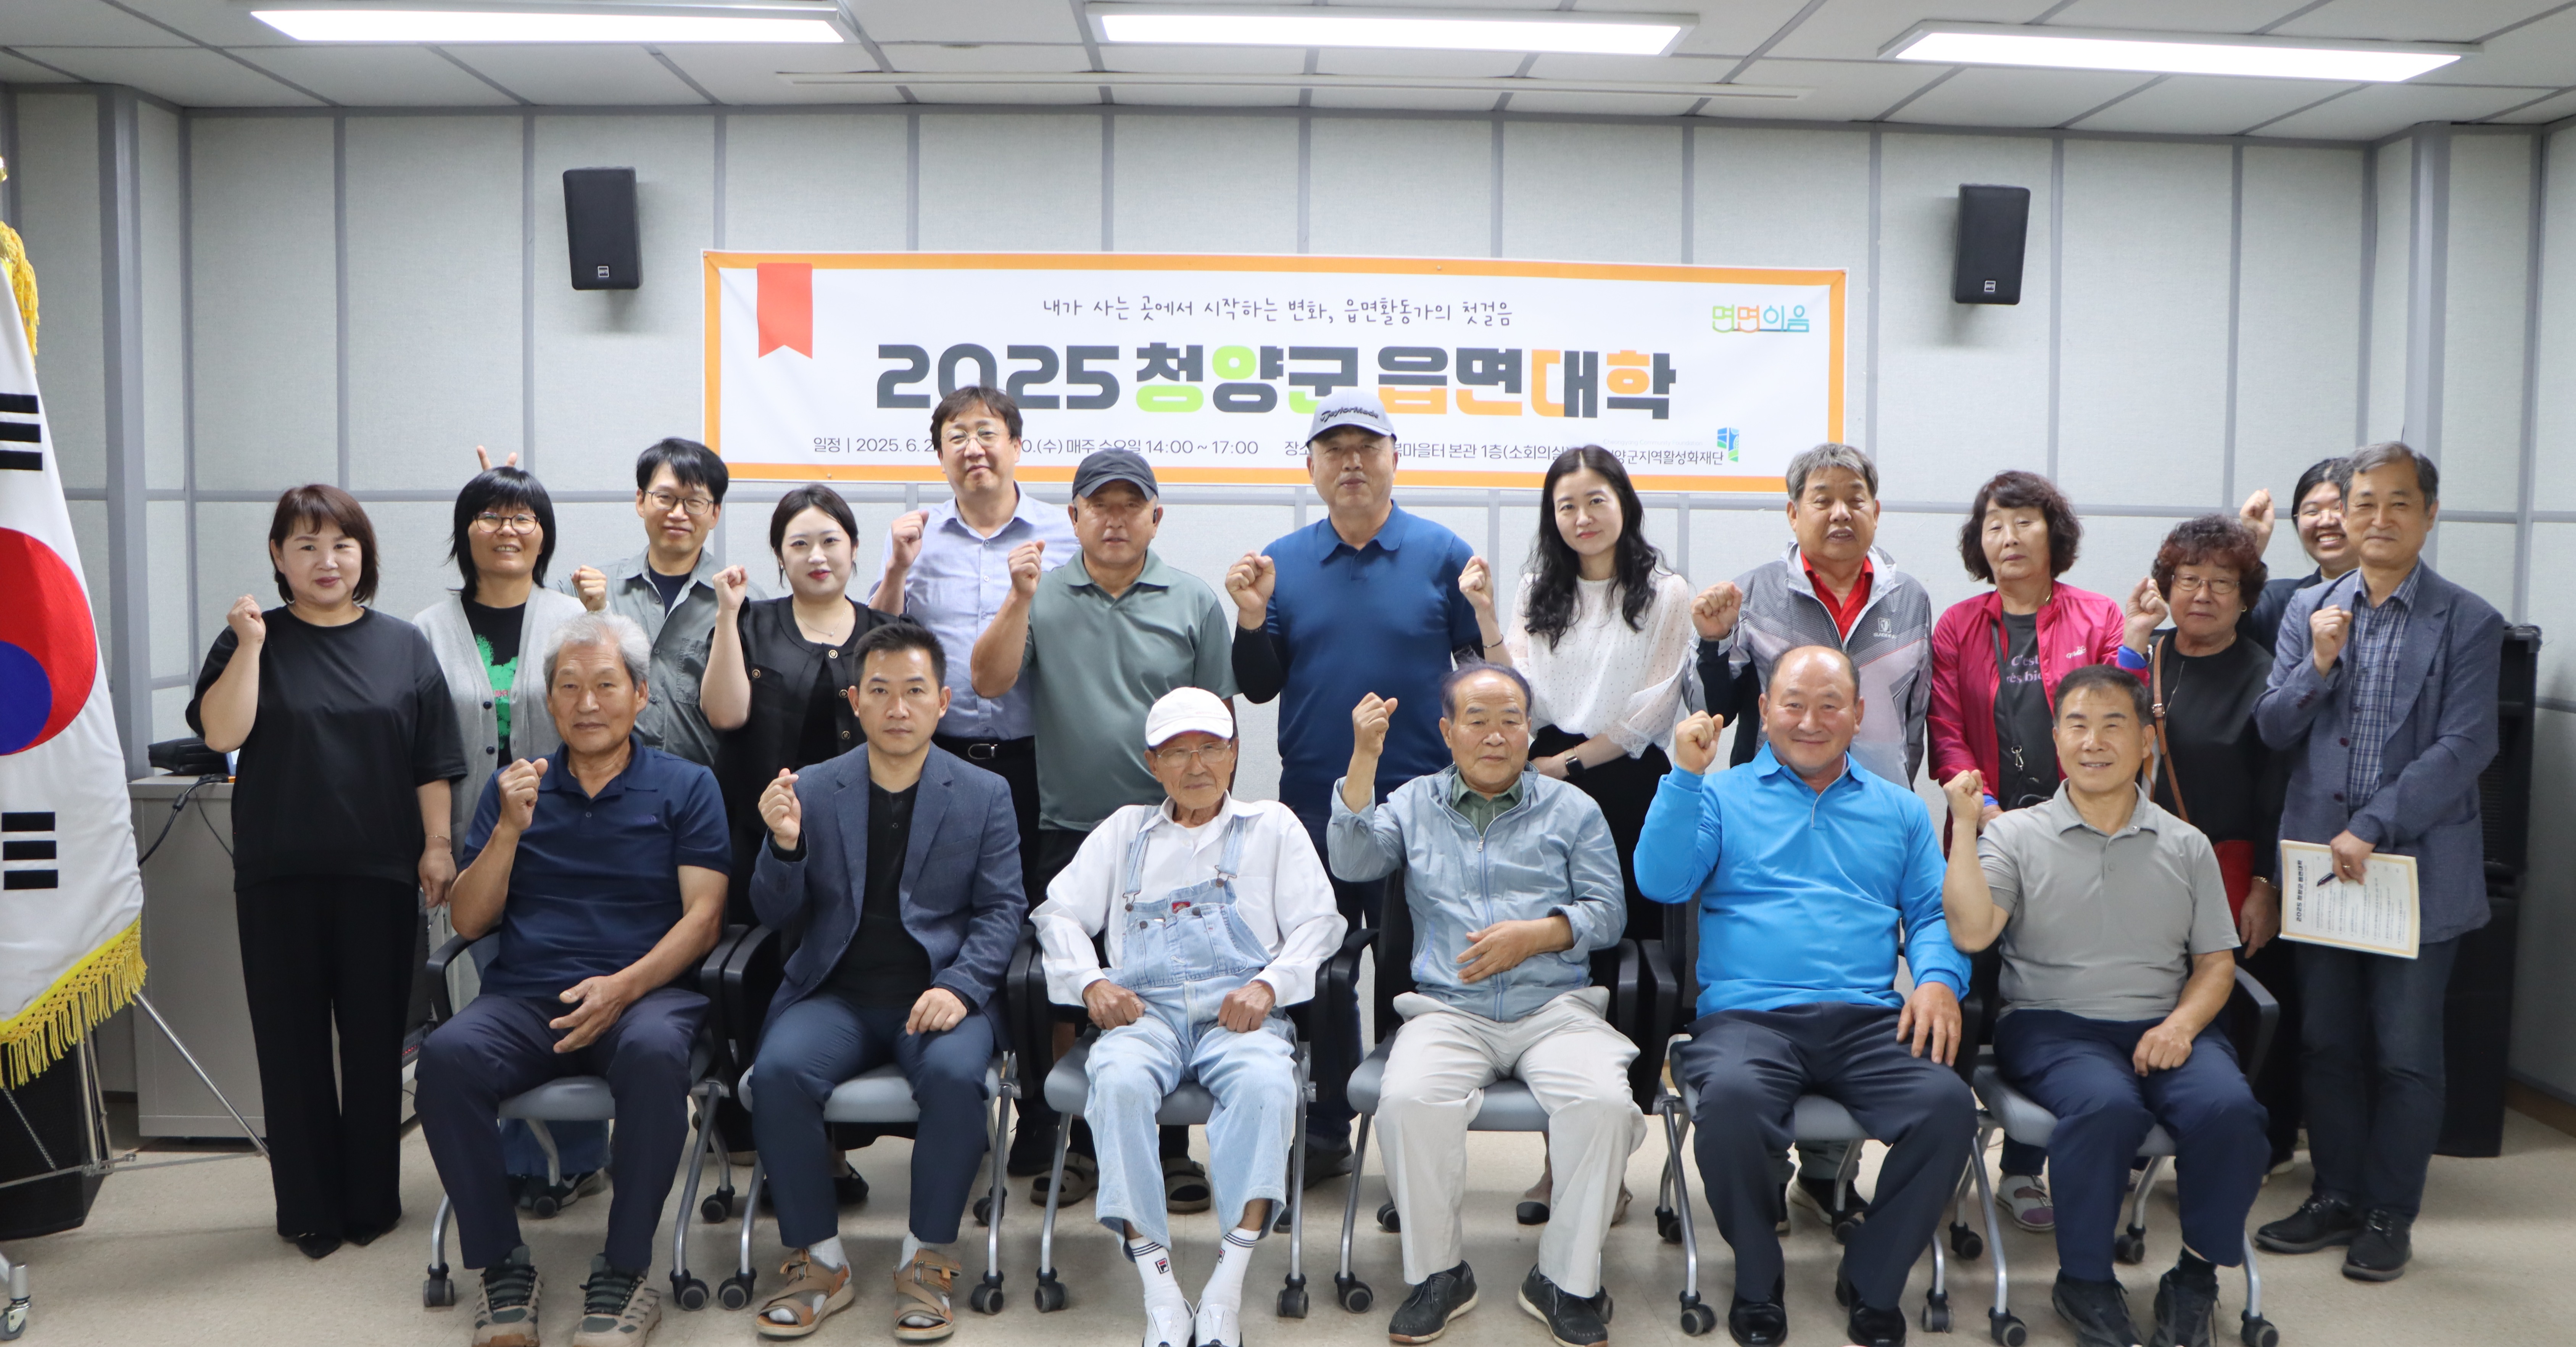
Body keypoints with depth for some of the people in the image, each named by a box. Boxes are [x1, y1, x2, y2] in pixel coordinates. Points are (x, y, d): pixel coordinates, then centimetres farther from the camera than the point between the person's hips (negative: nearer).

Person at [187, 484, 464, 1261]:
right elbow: (221, 734, -8)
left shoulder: (404, 647, 7)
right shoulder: (252, 639, 5)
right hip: (279, 876, 0)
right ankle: (309, 1209, 16)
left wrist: (437, 846, -2)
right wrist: (249, 645, -13)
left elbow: (434, 765, 5)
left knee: (375, 1037, 6)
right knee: (292, 1040, 5)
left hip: (379, 874, 0)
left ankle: (373, 1200, 18)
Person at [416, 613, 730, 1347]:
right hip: (522, 998, 3)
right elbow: (470, 922, 12)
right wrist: (511, 828, -4)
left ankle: (625, 1271, -20)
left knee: (655, 1054, -37)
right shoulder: (514, 788, 18)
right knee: (446, 1055, -29)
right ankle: (501, 1265, -13)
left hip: (645, 991, -2)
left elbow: (704, 915, 0)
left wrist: (625, 986, -16)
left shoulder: (685, 786, 10)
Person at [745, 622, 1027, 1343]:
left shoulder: (984, 795, 7)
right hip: (836, 994, 1)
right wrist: (785, 846, -13)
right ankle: (819, 1262, -9)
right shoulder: (811, 788, 9)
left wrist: (960, 987, -15)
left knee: (955, 1074, -32)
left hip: (940, 993, -1)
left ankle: (927, 1259, -11)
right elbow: (778, 916, 9)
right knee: (778, 1072, -28)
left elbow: (1002, 910, 3)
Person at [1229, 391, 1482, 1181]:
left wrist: (1487, 613, -19)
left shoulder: (1442, 554, 0)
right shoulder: (1282, 564, 7)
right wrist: (1251, 619, -8)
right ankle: (1326, 1131, 26)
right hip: (1311, 802, 3)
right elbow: (1259, 688, 8)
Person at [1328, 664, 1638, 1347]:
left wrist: (1534, 935, -8)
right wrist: (1365, 758, -6)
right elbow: (1352, 862, 0)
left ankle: (1567, 1282, -11)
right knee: (1408, 1099, -31)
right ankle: (1437, 1272, -10)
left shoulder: (1571, 809, 16)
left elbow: (1608, 912, 9)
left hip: (1556, 1007, 0)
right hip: (1448, 1010, 0)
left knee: (1602, 1101, -30)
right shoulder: (1414, 804, 18)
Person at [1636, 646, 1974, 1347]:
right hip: (1748, 1017, -2)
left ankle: (1872, 1282, -3)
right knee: (1732, 1098, -36)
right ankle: (1757, 1280, -6)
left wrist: (1938, 978, -5)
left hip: (1869, 1023, 3)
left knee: (1948, 1103, -28)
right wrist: (1686, 775, -9)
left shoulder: (1899, 809, 23)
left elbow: (1934, 912, 16)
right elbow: (1662, 882, -1)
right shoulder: (1722, 795, 14)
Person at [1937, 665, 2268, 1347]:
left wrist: (2181, 1024, -6)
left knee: (2228, 1107, -28)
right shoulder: (2017, 836, 7)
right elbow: (1971, 933, -9)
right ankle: (2084, 1280, -12)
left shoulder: (2185, 846, 15)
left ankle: (2197, 1276, -4)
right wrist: (1965, 826, -10)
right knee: (2108, 1105, -34)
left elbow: (2216, 962, 14)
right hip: (2052, 1026, -3)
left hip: (2164, 1027, 3)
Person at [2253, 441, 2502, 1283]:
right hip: (2319, 859, 3)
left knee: (2406, 1051, 5)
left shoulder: (2467, 623, -3)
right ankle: (2337, 1198, 25)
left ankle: (2389, 1215, 19)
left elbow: (2464, 747, -10)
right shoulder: (2308, 611, 7)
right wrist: (2318, 666, -13)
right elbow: (2273, 730, 5)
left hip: (2418, 866, -3)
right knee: (2327, 1044, 12)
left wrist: (2373, 830, -16)